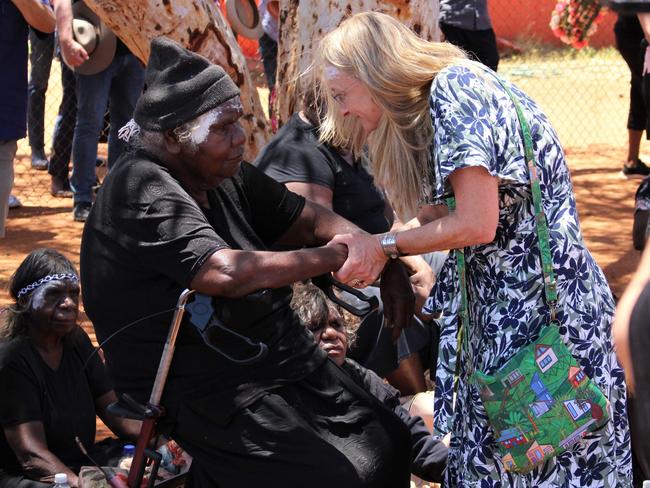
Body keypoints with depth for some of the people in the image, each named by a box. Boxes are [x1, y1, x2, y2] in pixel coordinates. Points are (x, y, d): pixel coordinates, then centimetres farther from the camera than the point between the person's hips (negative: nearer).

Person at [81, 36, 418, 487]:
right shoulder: (145, 192, -20)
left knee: (390, 444, 7)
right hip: (210, 395, -9)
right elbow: (225, 273, -32)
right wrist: (339, 255, -22)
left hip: (282, 362, 9)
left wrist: (386, 267, -8)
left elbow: (311, 220, 10)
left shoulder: (224, 176, 7)